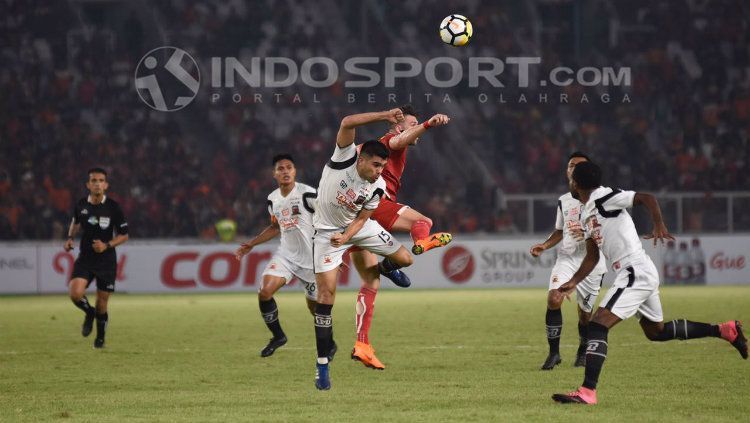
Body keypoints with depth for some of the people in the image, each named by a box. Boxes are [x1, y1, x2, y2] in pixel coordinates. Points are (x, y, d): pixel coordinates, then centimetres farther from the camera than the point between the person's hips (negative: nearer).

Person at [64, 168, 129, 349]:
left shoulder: (113, 207, -10)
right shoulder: (81, 205, -2)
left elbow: (124, 235, -3)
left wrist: (107, 245, -19)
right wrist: (70, 238, 4)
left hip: (106, 261, -1)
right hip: (85, 259, 1)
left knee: (102, 304, 5)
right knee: (75, 293, -22)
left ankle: (100, 338, 31)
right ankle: (89, 313, 12)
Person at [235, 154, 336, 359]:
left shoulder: (307, 194, -15)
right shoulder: (273, 199, 5)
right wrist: (251, 244, 21)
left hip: (311, 256, -5)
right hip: (286, 254, 5)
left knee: (314, 306, 4)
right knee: (264, 292, -15)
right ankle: (278, 336, 5)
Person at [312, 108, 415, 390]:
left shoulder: (378, 187, -15)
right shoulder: (345, 157, -26)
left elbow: (361, 218, -7)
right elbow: (347, 123, -42)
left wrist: (345, 237, -26)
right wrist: (384, 116, -46)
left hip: (358, 225, 4)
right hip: (327, 229, -4)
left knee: (405, 259, 1)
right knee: (326, 293, -13)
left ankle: (383, 268, 42)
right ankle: (322, 364, -8)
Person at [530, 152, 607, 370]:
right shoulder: (563, 201, 13)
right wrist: (544, 246, 8)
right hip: (566, 258, 3)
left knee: (584, 313, 3)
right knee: (553, 298, -21)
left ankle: (583, 352, 31)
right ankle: (554, 352, -14)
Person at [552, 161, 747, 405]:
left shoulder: (605, 198, -11)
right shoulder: (587, 214, 18)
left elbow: (647, 198, -20)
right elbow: (592, 257, 23)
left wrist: (659, 225, -35)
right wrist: (573, 282, 13)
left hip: (636, 273, -11)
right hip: (642, 275, 11)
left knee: (598, 325, -18)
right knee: (656, 332, 22)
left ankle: (587, 392, -25)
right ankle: (724, 330, 29)